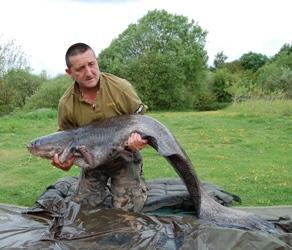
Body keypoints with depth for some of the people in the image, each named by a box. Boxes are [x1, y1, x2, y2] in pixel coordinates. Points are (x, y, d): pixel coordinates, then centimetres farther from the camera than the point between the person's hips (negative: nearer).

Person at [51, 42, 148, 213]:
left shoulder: (121, 87, -19)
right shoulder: (66, 104, -14)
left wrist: (138, 137, -34)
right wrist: (66, 161, -25)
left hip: (124, 157, -2)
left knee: (126, 210, -4)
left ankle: (139, 187, 28)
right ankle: (104, 190, 37)